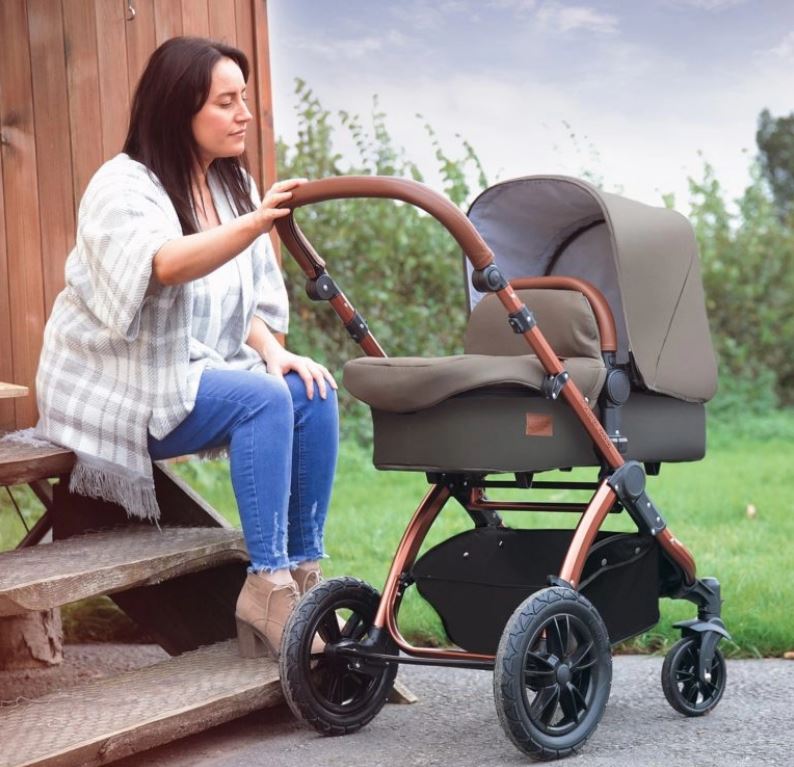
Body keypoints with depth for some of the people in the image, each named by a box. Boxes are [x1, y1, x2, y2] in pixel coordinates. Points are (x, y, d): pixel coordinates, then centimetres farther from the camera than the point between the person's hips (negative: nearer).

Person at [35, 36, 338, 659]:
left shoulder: (230, 184, 9)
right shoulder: (123, 187, -15)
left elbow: (249, 300, 13)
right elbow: (168, 264, -37)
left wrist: (272, 351, -8)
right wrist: (255, 223, -53)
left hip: (198, 371, 7)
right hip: (118, 388, -7)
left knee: (313, 392, -17)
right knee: (262, 397, -29)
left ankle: (304, 572, -13)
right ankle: (267, 585, -28)